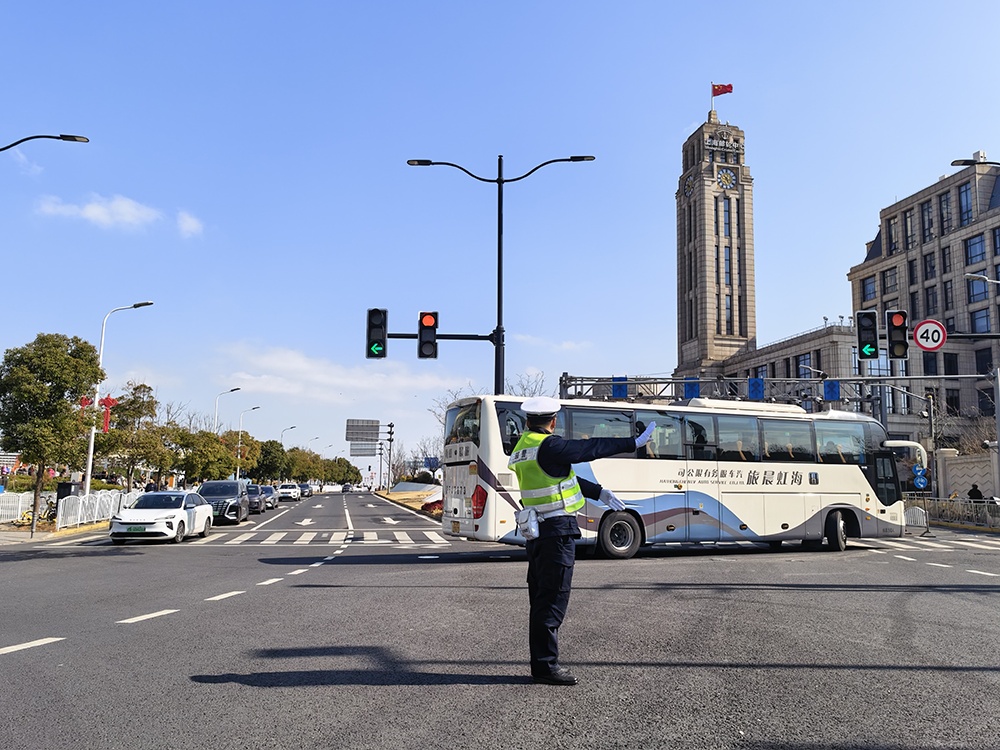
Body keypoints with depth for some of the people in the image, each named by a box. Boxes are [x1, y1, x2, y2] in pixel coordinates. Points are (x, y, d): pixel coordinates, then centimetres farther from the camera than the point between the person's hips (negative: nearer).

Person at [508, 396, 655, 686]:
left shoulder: (522, 449, 15)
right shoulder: (548, 446, -16)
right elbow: (591, 448, -12)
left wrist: (599, 493, 20)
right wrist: (634, 443, -3)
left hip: (537, 532, 10)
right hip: (557, 530, -10)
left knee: (541, 598, 14)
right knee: (553, 599, -4)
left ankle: (542, 662, 22)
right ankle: (545, 665, 2)